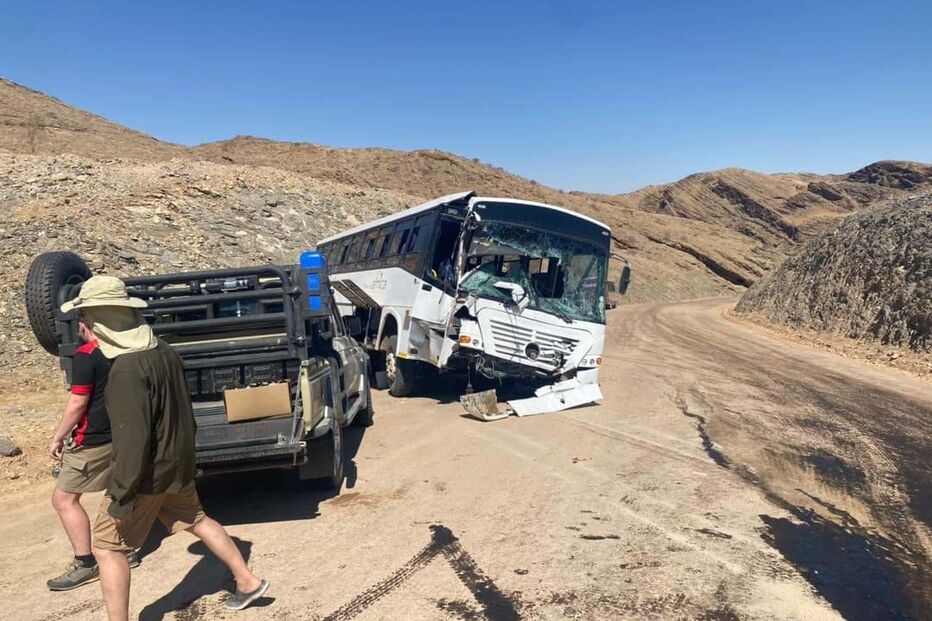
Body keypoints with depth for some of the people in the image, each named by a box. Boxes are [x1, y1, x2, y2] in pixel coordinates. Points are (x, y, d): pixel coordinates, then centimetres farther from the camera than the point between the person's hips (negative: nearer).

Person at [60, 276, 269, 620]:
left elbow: (132, 438, -28)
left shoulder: (126, 369, -26)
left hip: (148, 472, -8)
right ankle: (248, 581, 34)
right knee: (194, 519, 25)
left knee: (107, 547, 7)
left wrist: (121, 497, -21)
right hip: (177, 463, 8)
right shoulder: (164, 351, 0)